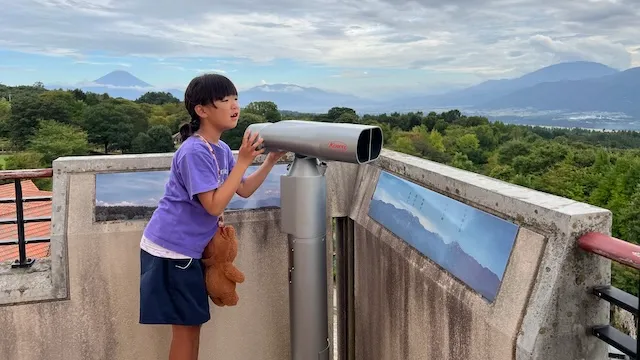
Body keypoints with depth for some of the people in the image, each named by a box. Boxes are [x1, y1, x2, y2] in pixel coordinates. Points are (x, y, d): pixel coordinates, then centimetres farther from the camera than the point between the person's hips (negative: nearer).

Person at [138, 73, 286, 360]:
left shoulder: (222, 150, 5)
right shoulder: (194, 151, -22)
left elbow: (244, 190, 11)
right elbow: (214, 205, -25)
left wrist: (271, 161, -1)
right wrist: (243, 161, -24)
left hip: (187, 249, 9)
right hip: (170, 250, -9)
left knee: (193, 323, 18)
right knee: (186, 326, 3)